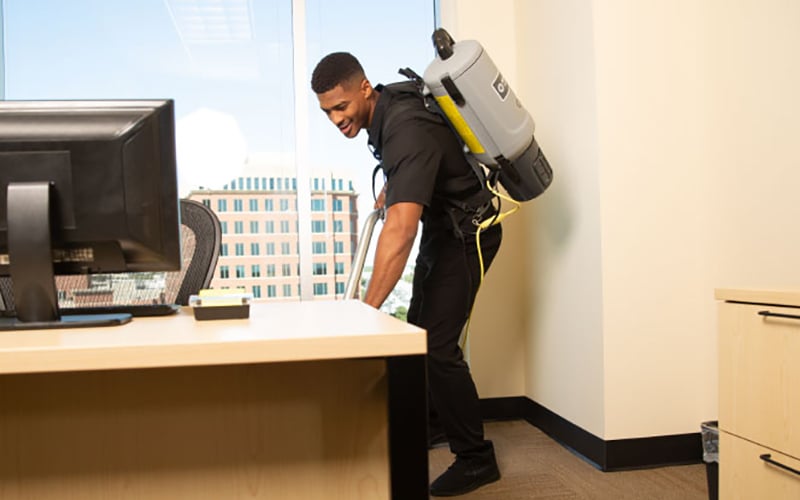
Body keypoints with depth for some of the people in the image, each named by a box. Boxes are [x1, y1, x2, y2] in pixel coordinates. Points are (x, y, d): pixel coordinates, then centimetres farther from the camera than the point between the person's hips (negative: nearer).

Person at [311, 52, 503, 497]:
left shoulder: (407, 133, -35)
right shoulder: (386, 104, -5)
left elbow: (401, 231, -45)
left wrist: (368, 308, -48)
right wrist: (392, 186, 11)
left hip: (467, 234, -10)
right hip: (440, 228, 10)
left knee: (438, 344, -14)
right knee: (419, 328, 19)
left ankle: (476, 459, 1)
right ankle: (433, 420, 39)